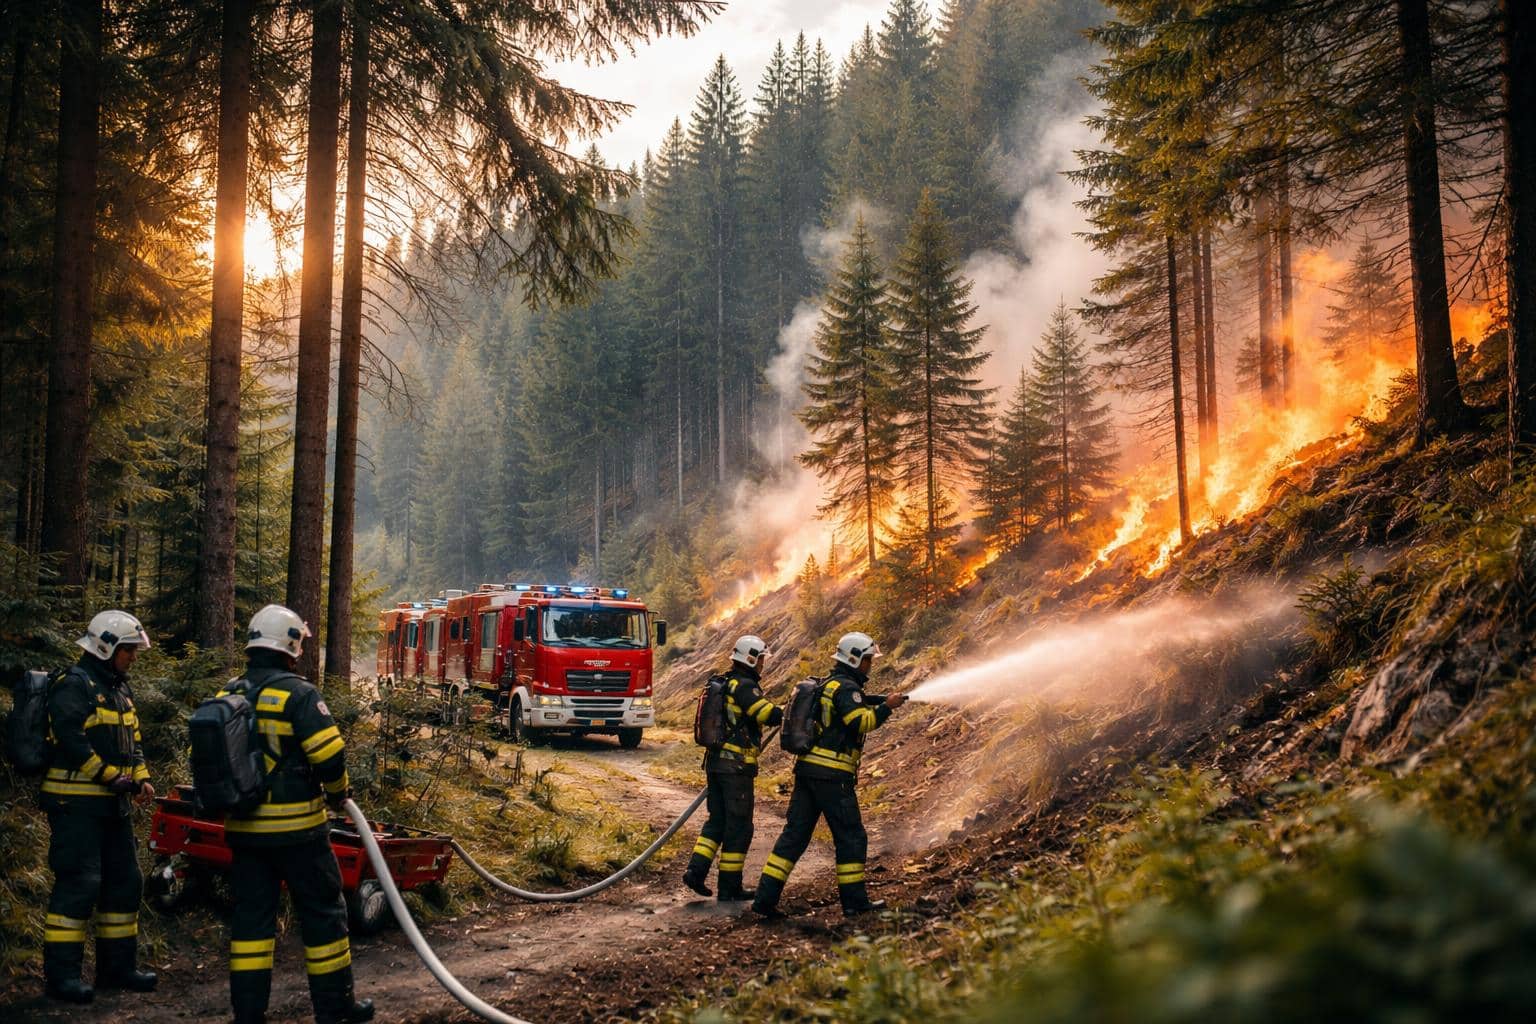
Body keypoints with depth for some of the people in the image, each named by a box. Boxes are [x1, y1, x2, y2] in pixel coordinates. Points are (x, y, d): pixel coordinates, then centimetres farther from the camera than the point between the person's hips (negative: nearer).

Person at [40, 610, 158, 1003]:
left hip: (113, 803, 10)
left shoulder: (119, 690, 18)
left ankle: (117, 966, 21)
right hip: (76, 802, -10)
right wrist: (111, 776, -19)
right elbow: (72, 741, -22)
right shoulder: (75, 687, -11)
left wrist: (140, 779, 5)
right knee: (79, 883, -11)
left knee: (125, 882, 12)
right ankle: (60, 972, -5)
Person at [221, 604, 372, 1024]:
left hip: (244, 828, 6)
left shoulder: (227, 695, 5)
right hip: (296, 828, -5)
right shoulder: (298, 694, -14)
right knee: (322, 911, 7)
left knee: (251, 914, 11)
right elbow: (329, 755, -19)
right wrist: (337, 793, 0)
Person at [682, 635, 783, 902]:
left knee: (717, 820, 17)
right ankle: (730, 887, 5)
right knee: (739, 827, 0)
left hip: (715, 762, 9)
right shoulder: (744, 685, -14)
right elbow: (770, 714, -24)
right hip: (737, 766, -9)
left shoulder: (723, 684, 15)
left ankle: (696, 870, 4)